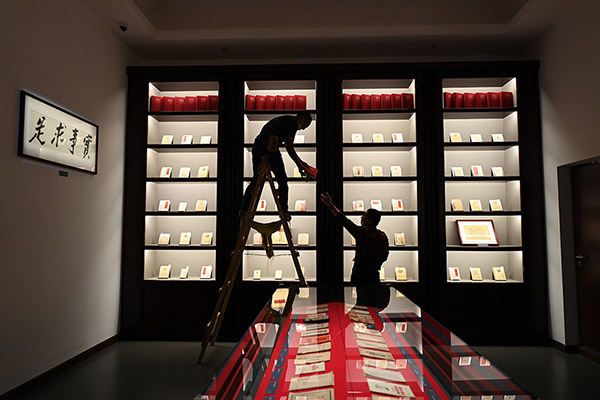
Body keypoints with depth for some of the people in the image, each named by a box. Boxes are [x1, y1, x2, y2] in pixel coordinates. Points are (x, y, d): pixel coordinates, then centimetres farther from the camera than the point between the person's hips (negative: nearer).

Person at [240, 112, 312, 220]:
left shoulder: (284, 120, 32)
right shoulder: (293, 122, 4)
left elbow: (289, 147, 35)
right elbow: (289, 146, -5)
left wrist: (301, 162, 37)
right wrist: (298, 164, 1)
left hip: (256, 146, 9)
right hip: (270, 148, -8)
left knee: (256, 179, 15)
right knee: (282, 180, 4)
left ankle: (243, 208, 10)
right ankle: (283, 210, 6)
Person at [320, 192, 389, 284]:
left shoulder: (362, 233, -17)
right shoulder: (383, 236, 4)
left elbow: (345, 222, -15)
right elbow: (385, 256, 14)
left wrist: (330, 205, -9)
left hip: (360, 277, -7)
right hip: (374, 276, 7)